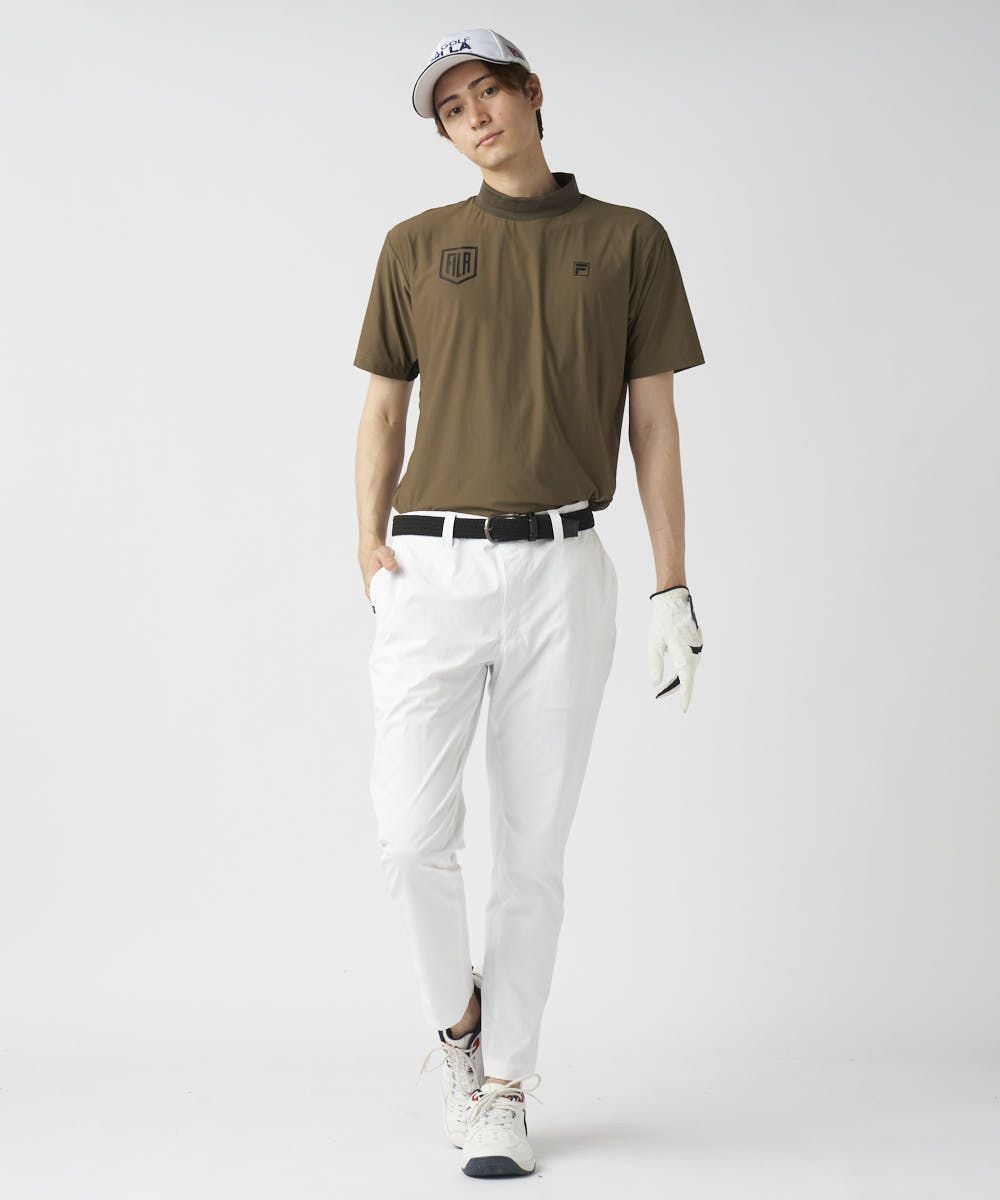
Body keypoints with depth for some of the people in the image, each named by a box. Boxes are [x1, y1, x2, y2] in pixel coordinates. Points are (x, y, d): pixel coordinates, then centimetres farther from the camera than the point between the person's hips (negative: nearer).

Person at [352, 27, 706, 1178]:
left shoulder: (629, 242, 8)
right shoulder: (417, 245, 11)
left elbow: (653, 423, 8)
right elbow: (382, 409, 13)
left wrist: (672, 590, 2)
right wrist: (371, 552, -1)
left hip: (563, 573, 0)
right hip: (432, 570, 1)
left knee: (532, 850, 3)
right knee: (413, 836, -10)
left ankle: (502, 1088, 16)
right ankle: (457, 1018, 17)